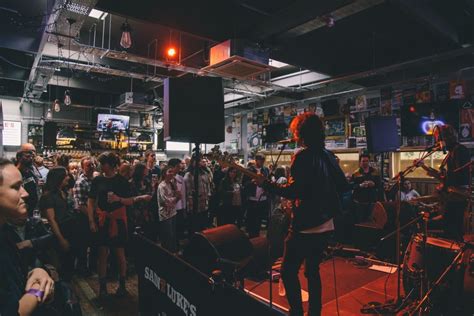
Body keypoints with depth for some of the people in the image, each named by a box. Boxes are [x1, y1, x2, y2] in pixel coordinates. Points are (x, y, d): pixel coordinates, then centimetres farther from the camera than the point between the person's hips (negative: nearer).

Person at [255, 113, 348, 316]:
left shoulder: (303, 156, -15)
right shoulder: (329, 156, 8)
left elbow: (293, 191, -23)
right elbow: (343, 185, 14)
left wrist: (265, 183, -15)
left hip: (306, 226, -8)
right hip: (325, 225, 9)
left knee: (288, 271, 3)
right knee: (312, 270, 19)